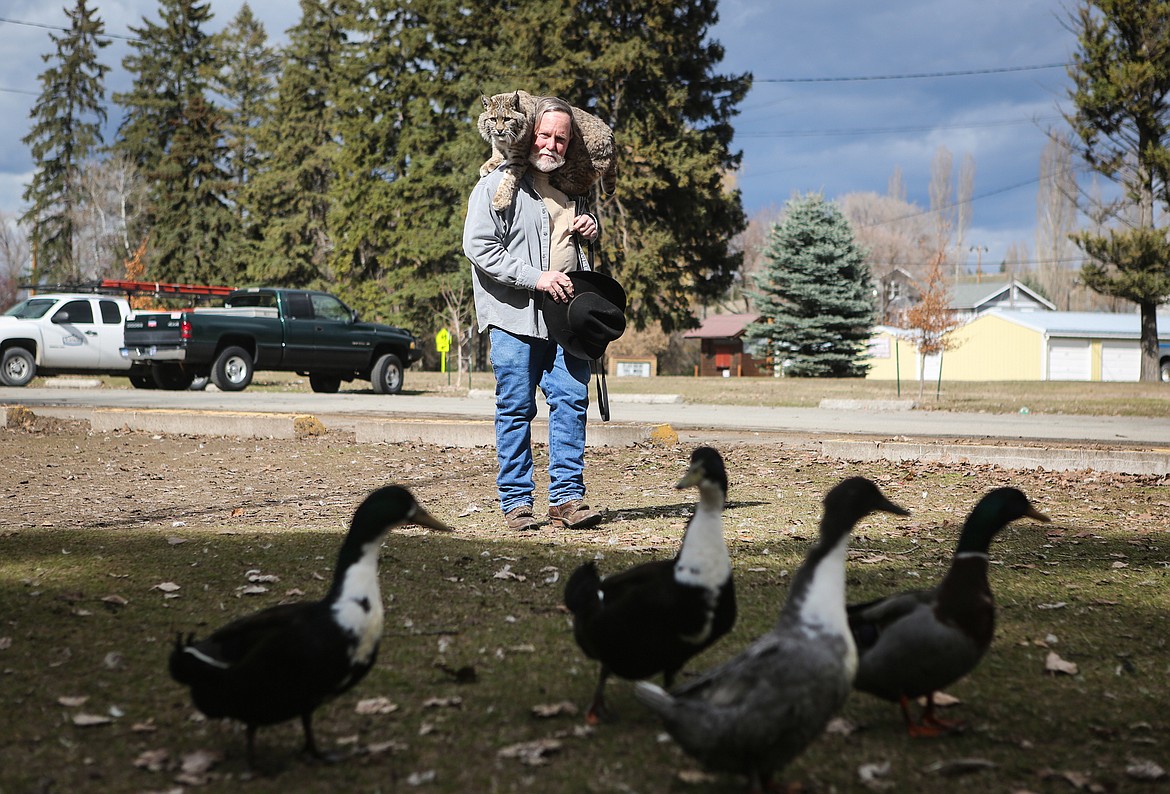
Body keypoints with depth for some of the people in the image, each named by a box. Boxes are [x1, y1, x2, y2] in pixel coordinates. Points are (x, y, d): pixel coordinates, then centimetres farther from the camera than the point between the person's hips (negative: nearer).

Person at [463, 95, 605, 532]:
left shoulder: (571, 187, 19)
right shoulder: (498, 185, -2)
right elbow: (478, 247, -10)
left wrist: (590, 231, 10)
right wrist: (536, 278, -16)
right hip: (515, 316, -5)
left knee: (572, 400, -3)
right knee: (516, 409, -1)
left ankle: (567, 497, 2)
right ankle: (516, 502, 6)